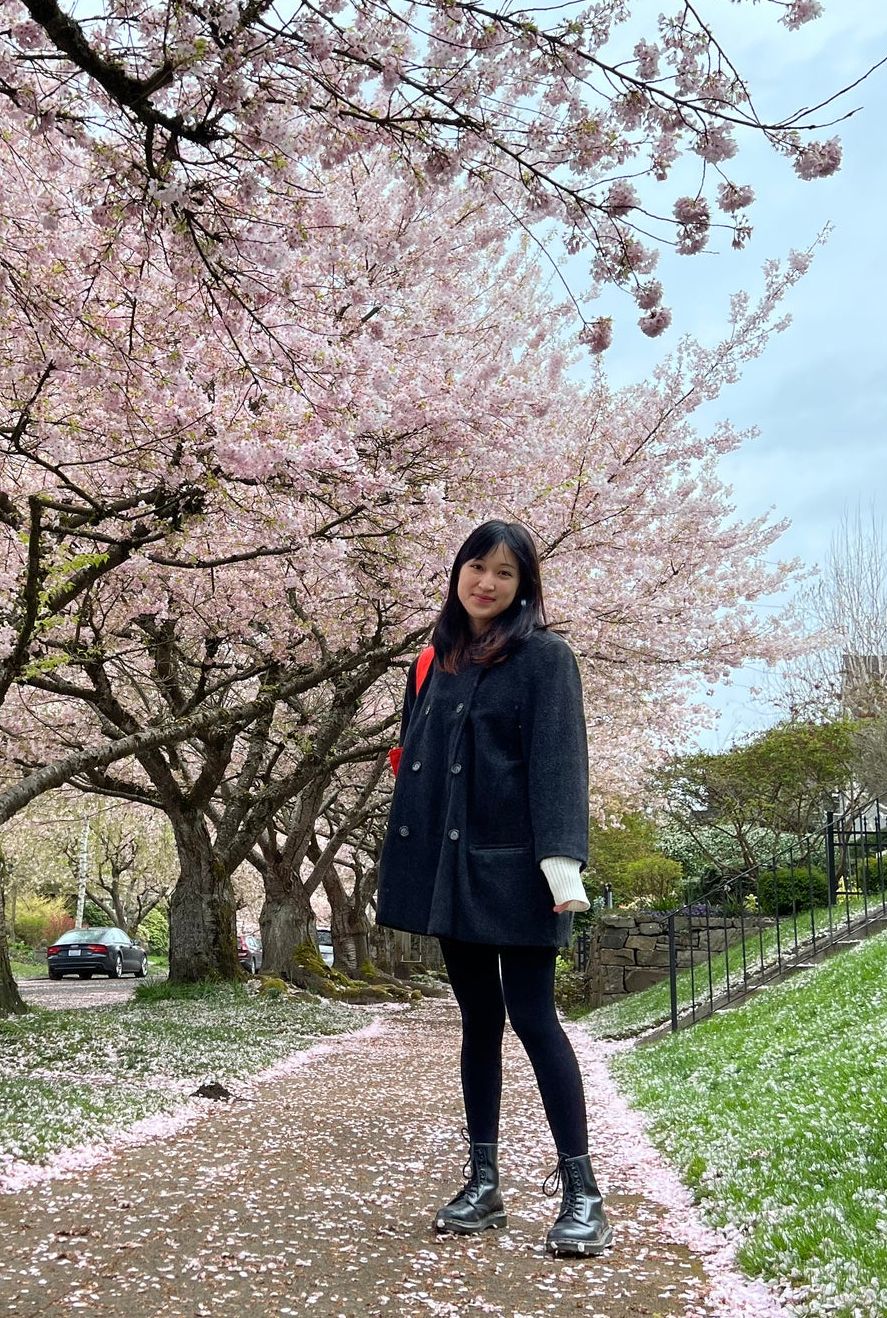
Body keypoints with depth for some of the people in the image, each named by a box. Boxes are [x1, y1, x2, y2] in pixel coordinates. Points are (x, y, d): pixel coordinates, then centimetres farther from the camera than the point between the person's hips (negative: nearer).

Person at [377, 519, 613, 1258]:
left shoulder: (544, 657, -3)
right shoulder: (438, 661, 15)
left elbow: (558, 759, -13)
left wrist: (562, 858, -24)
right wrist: (407, 861, 16)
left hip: (511, 866, -6)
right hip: (448, 864, 6)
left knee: (533, 1018, -6)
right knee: (478, 1018, 11)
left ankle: (582, 1194, 2)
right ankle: (483, 1183, 18)